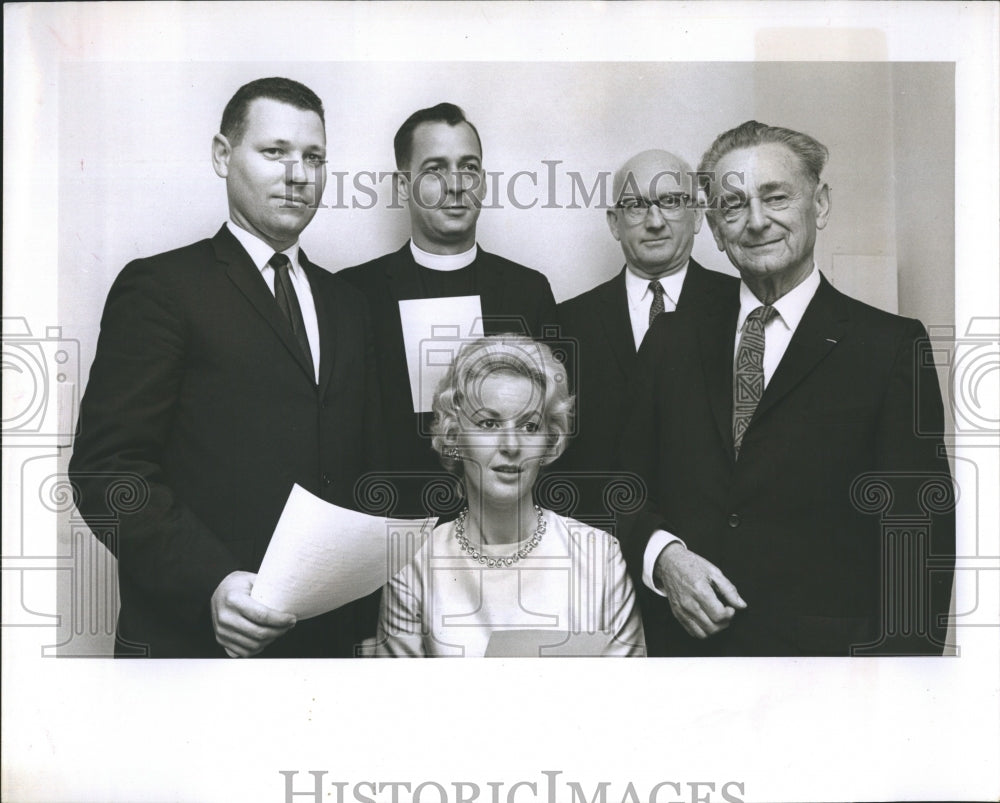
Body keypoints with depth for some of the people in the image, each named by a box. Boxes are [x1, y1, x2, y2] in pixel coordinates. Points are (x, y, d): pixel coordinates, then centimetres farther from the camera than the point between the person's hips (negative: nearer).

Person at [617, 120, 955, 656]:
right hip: (680, 643, 3)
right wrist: (662, 555, -11)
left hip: (820, 649, -2)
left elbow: (920, 541, -7)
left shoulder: (893, 347, -5)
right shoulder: (672, 341, 6)